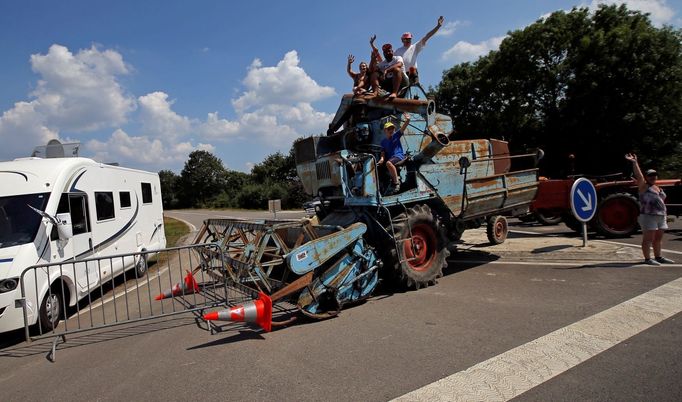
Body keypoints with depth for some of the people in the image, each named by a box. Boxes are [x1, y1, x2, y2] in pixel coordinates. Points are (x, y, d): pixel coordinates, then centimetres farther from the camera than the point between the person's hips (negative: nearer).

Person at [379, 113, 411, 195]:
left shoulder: (396, 135, 4)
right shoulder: (383, 141, 13)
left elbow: (403, 127, -11)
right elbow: (383, 152, 8)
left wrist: (407, 121, -29)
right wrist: (382, 158, -14)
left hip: (399, 156, -7)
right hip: (389, 158, 7)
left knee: (388, 163, -37)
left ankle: (397, 182, -29)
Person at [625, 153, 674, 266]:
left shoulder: (659, 188, 20)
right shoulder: (644, 186, -4)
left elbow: (661, 201, 27)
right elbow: (639, 175, -18)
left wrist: (664, 213, 19)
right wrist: (635, 163, -27)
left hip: (660, 217, 8)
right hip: (648, 216, -8)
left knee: (658, 239, 13)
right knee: (648, 239, -6)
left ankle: (658, 257, 23)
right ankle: (647, 259, -3)